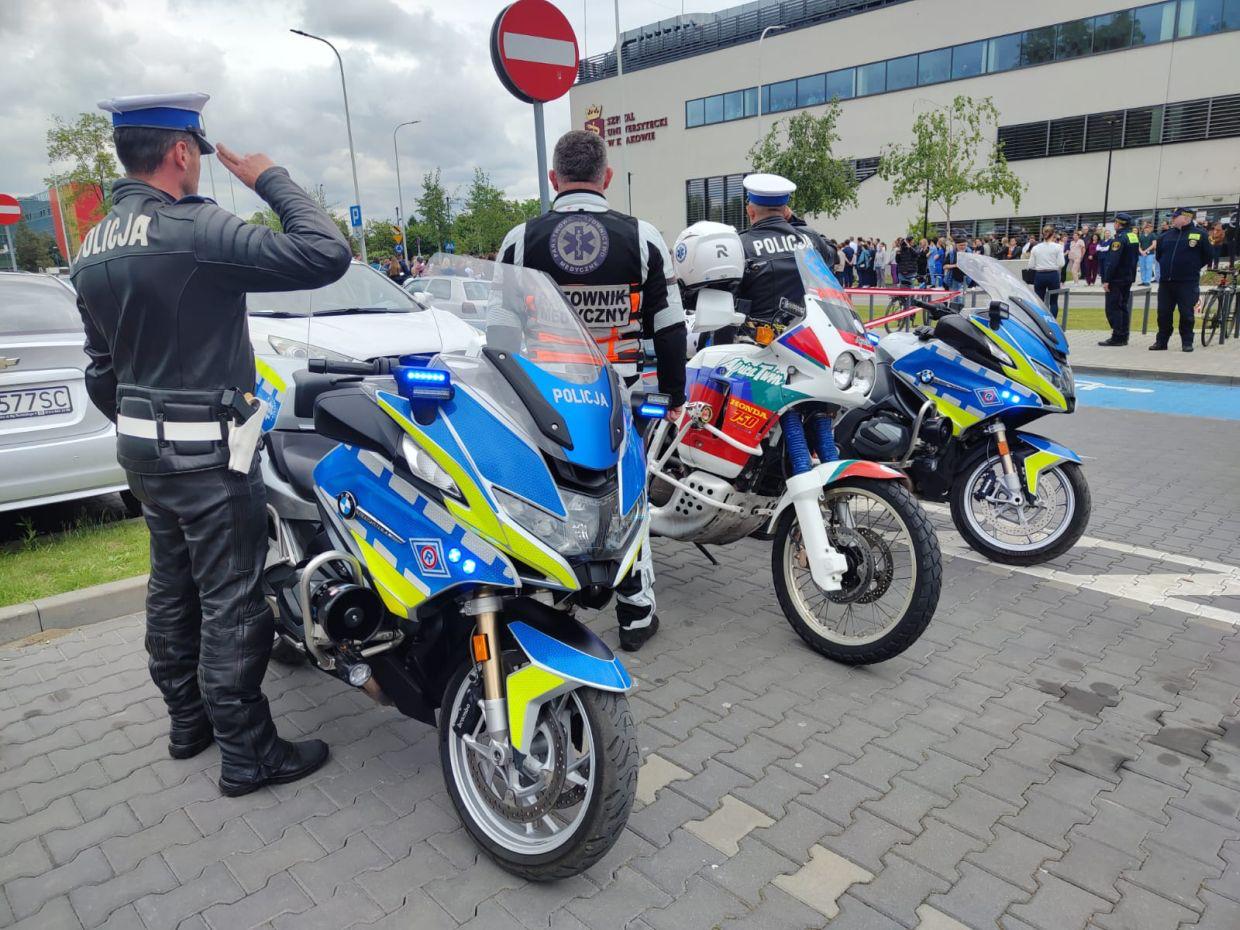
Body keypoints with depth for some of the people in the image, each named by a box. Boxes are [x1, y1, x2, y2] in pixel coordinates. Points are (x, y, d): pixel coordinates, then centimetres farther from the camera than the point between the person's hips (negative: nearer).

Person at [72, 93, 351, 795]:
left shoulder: (93, 250, 8)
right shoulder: (195, 230, -20)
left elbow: (102, 368, 15)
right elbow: (327, 254, -25)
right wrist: (272, 179, -10)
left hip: (142, 447, 9)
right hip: (209, 451, -9)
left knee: (173, 588, 19)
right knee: (231, 603, 0)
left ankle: (188, 721, 34)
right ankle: (248, 754, 12)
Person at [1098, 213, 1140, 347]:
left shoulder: (1120, 238, -16)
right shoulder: (1135, 237, 13)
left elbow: (1112, 261, -22)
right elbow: (1136, 256, 18)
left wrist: (1106, 280, -20)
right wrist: (1131, 275, 22)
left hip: (1116, 279, -9)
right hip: (1129, 278, 9)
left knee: (1113, 308, -6)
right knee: (1123, 306, 13)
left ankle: (1117, 337, -9)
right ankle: (1123, 337, 15)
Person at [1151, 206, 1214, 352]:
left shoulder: (1199, 234, -1)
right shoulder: (1166, 235, 9)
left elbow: (1209, 255, 4)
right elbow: (1158, 253, 24)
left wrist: (1194, 267, 9)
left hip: (1187, 283, -4)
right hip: (1165, 281, 4)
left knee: (1186, 314, 0)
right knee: (1163, 313, 4)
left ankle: (1187, 342, 9)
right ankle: (1161, 342, 13)